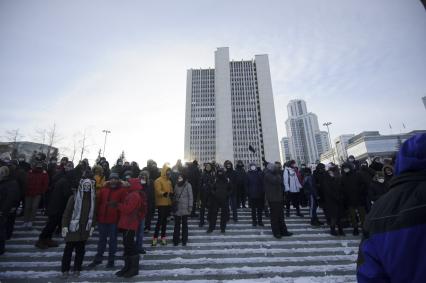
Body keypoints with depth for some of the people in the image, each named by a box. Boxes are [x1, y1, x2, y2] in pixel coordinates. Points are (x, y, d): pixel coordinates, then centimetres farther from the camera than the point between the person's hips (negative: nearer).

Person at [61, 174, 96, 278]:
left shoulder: (93, 199, -1)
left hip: (85, 229, 3)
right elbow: (67, 213, -8)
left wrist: (92, 226, 7)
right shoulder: (74, 197, -11)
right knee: (68, 249, 7)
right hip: (72, 228, -3)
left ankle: (77, 269, 28)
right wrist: (64, 226, -10)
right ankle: (65, 270, 25)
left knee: (80, 250, 13)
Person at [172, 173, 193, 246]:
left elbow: (190, 196, -7)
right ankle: (176, 239, 21)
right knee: (177, 224, 9)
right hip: (177, 208, 3)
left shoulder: (188, 185, -8)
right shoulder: (176, 185, 6)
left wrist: (190, 206, -9)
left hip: (185, 208, -3)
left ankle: (184, 240, 21)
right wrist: (173, 205, 8)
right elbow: (174, 196, 12)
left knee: (184, 224, 9)